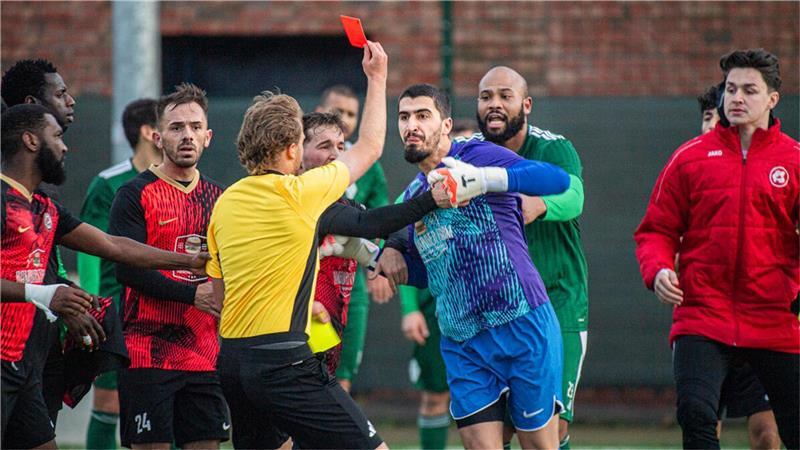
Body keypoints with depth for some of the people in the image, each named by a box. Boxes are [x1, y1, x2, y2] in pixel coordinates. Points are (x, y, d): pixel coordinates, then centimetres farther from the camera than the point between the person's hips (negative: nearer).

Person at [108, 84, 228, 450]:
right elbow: (127, 268, -14)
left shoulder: (218, 197, 14)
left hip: (206, 353, 5)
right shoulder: (135, 195, -3)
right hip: (149, 349, -5)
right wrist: (193, 294, -19)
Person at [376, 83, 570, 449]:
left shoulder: (475, 155, -5)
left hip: (522, 326, -6)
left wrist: (483, 179, -32)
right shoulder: (413, 197, 16)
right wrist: (387, 255, 8)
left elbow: (557, 180, -20)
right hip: (462, 343, 6)